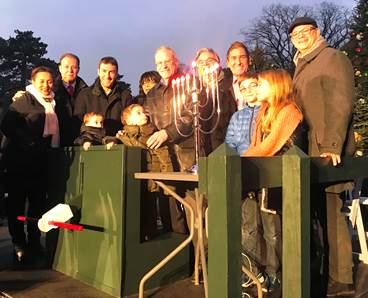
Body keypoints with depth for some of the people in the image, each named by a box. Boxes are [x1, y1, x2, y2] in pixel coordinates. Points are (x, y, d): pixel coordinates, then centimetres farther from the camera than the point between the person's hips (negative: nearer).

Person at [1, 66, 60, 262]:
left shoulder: (52, 103, 12)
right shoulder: (25, 99, -7)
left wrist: (47, 146, 5)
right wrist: (27, 143, -17)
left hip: (41, 158, 6)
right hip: (20, 158, -6)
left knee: (39, 201, 9)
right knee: (17, 200, 3)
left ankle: (34, 241, 20)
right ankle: (18, 243, 15)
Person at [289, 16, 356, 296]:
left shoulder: (333, 58, -1)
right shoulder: (302, 67, 23)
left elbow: (342, 104, -13)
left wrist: (332, 145, -22)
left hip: (327, 150, -8)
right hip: (309, 149, 8)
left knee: (331, 211, -6)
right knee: (320, 211, 10)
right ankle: (323, 271, 20)